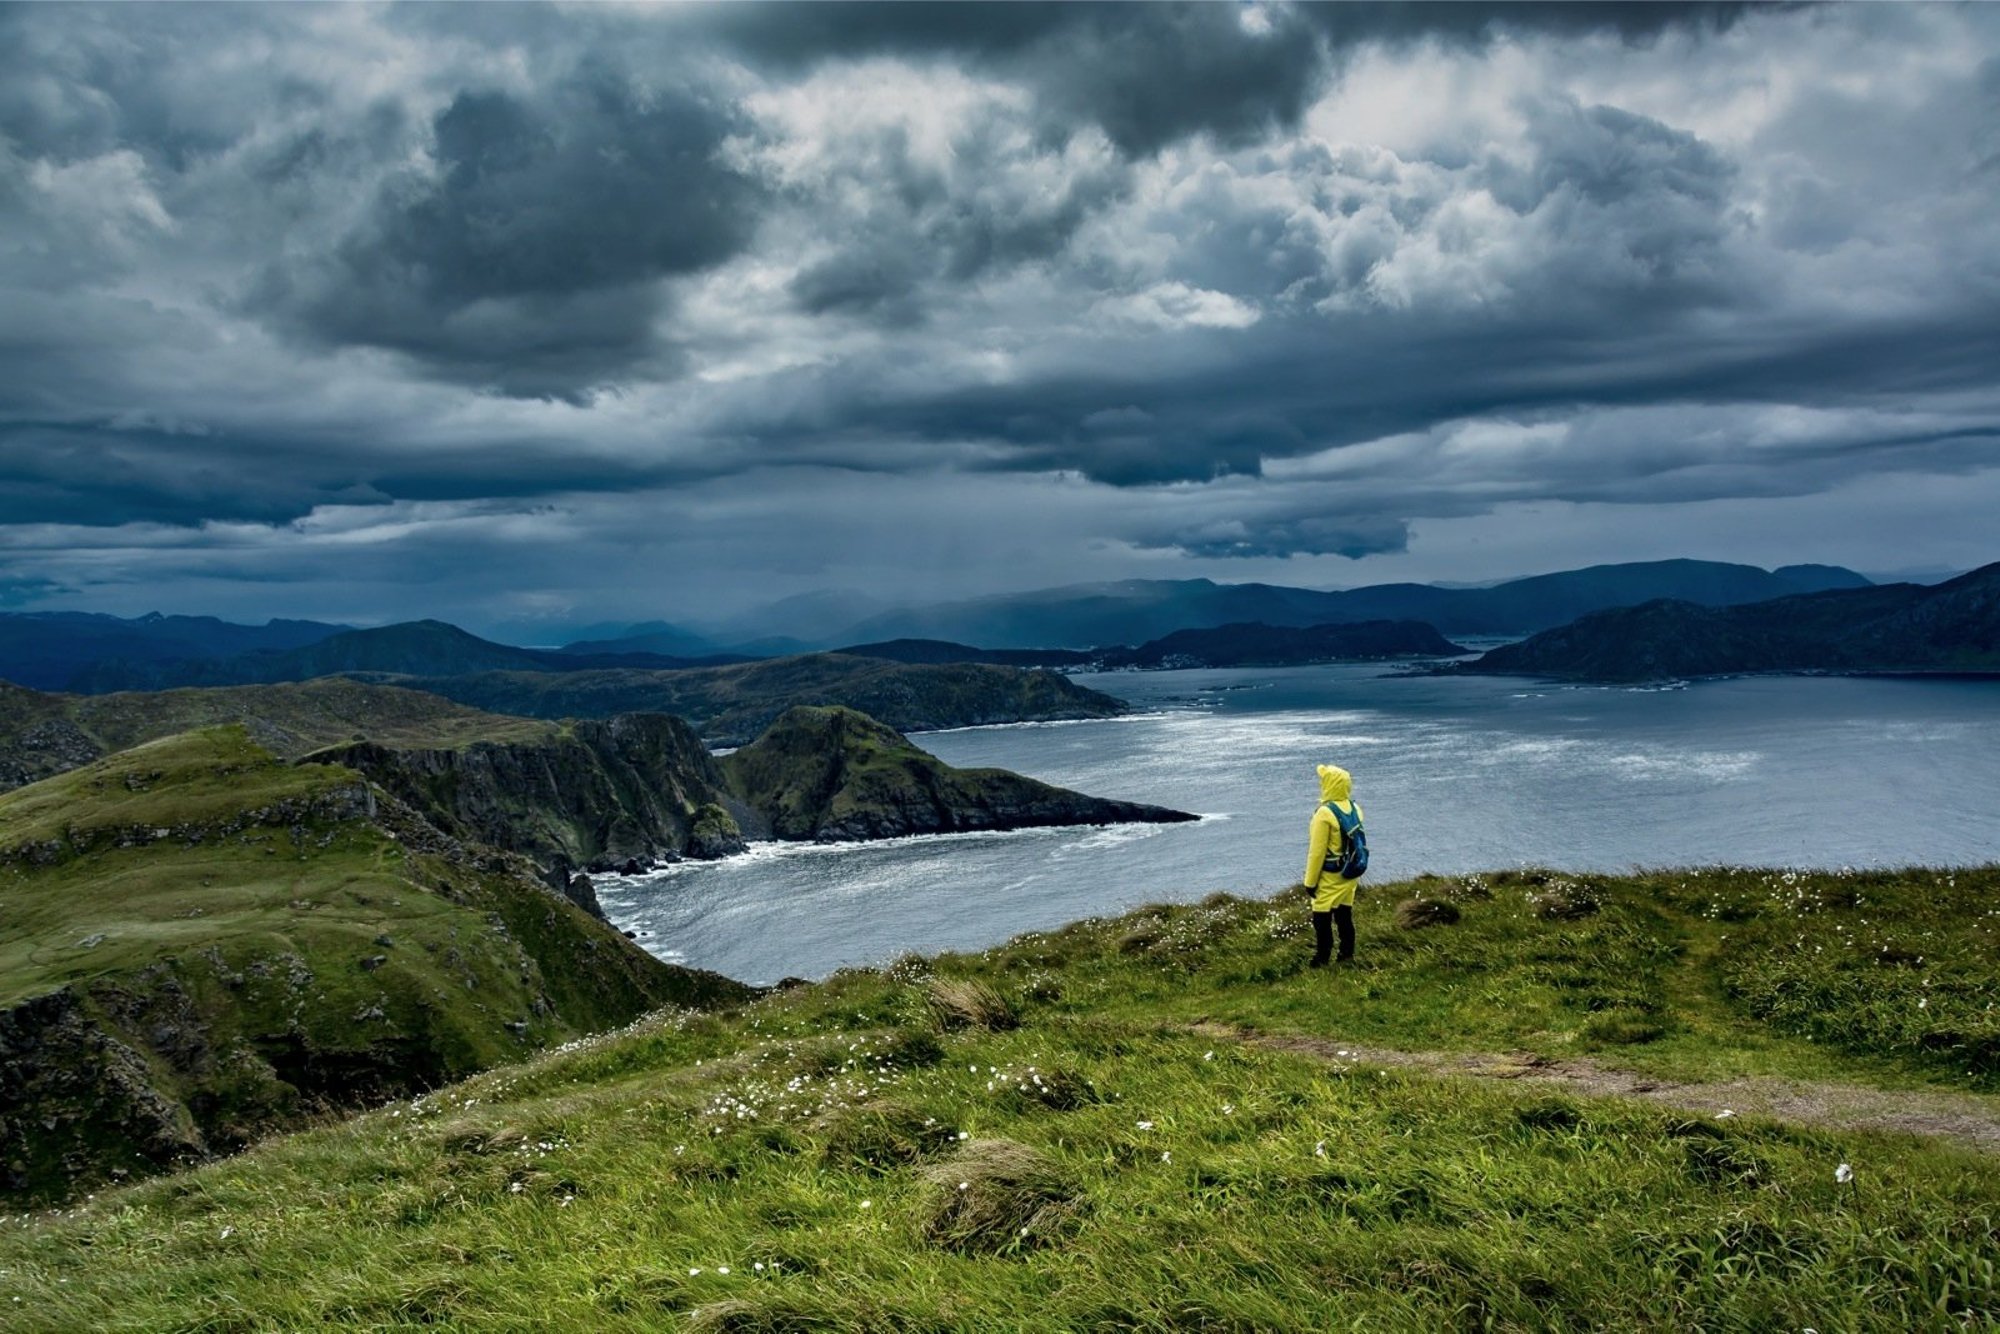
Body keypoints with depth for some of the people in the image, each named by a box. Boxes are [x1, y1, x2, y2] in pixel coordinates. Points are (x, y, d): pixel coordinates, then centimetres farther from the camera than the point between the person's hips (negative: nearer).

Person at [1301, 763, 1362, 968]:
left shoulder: (1325, 813, -21)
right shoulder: (1355, 809, 1)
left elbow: (1317, 851, -17)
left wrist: (1310, 881, -10)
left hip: (1329, 876, -7)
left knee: (1322, 919, 1)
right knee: (1345, 916, 16)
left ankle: (1321, 961, 5)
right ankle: (1347, 956, 22)